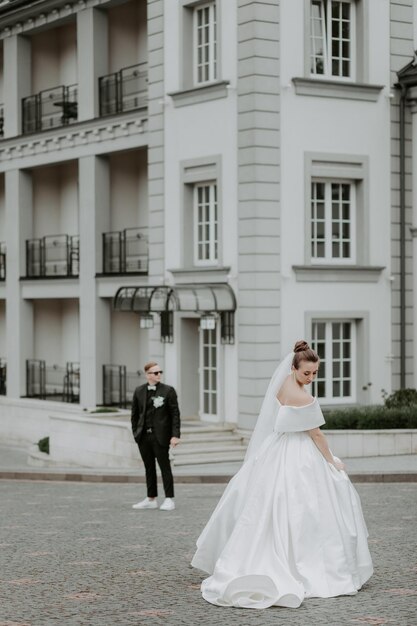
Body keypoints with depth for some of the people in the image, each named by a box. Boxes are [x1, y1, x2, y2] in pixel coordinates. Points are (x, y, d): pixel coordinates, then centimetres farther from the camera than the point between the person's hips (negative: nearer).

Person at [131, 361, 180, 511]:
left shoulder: (168, 391, -3)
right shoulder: (139, 391, 6)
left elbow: (175, 414, -5)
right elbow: (135, 414, 12)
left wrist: (175, 435, -12)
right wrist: (135, 432, 5)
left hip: (160, 436, -3)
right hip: (144, 436, 4)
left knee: (165, 466, 0)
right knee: (149, 468, 11)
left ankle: (169, 499, 5)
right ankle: (151, 499, 20)